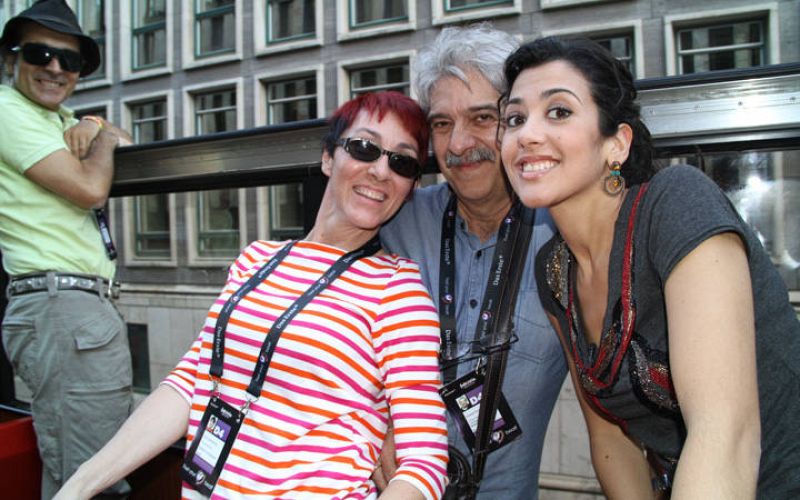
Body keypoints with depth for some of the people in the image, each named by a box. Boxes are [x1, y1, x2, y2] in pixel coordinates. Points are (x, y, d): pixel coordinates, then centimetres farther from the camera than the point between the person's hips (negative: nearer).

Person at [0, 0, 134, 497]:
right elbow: (89, 189, -14)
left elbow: (122, 140, 27)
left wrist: (91, 127, 5)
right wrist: (104, 137, 6)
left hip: (88, 306, 10)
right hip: (64, 310, -10)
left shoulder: (54, 116, 21)